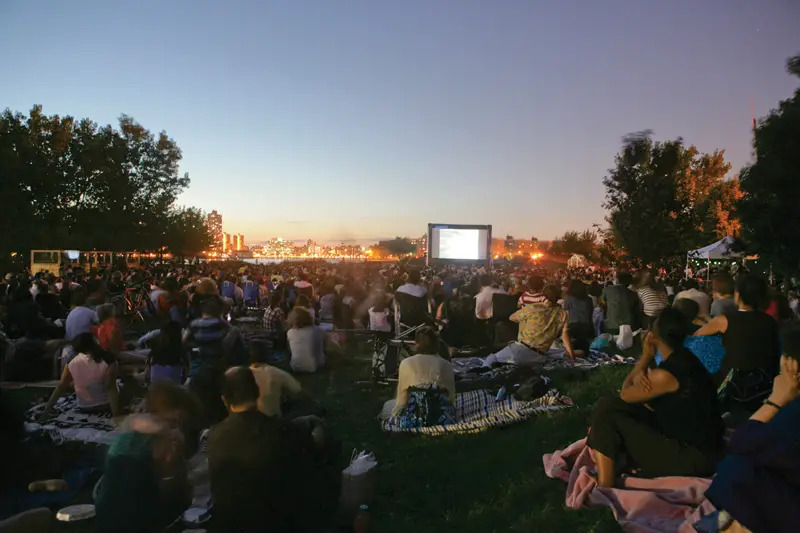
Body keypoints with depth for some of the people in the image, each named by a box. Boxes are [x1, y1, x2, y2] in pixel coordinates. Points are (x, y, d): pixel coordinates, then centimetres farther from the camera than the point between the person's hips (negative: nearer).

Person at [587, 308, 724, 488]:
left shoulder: (666, 375, -25)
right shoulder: (684, 358, 3)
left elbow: (625, 394, -6)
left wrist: (646, 356, -4)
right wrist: (640, 376, -12)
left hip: (692, 458, -9)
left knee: (606, 414, -12)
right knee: (610, 405, 9)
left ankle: (603, 491, -8)